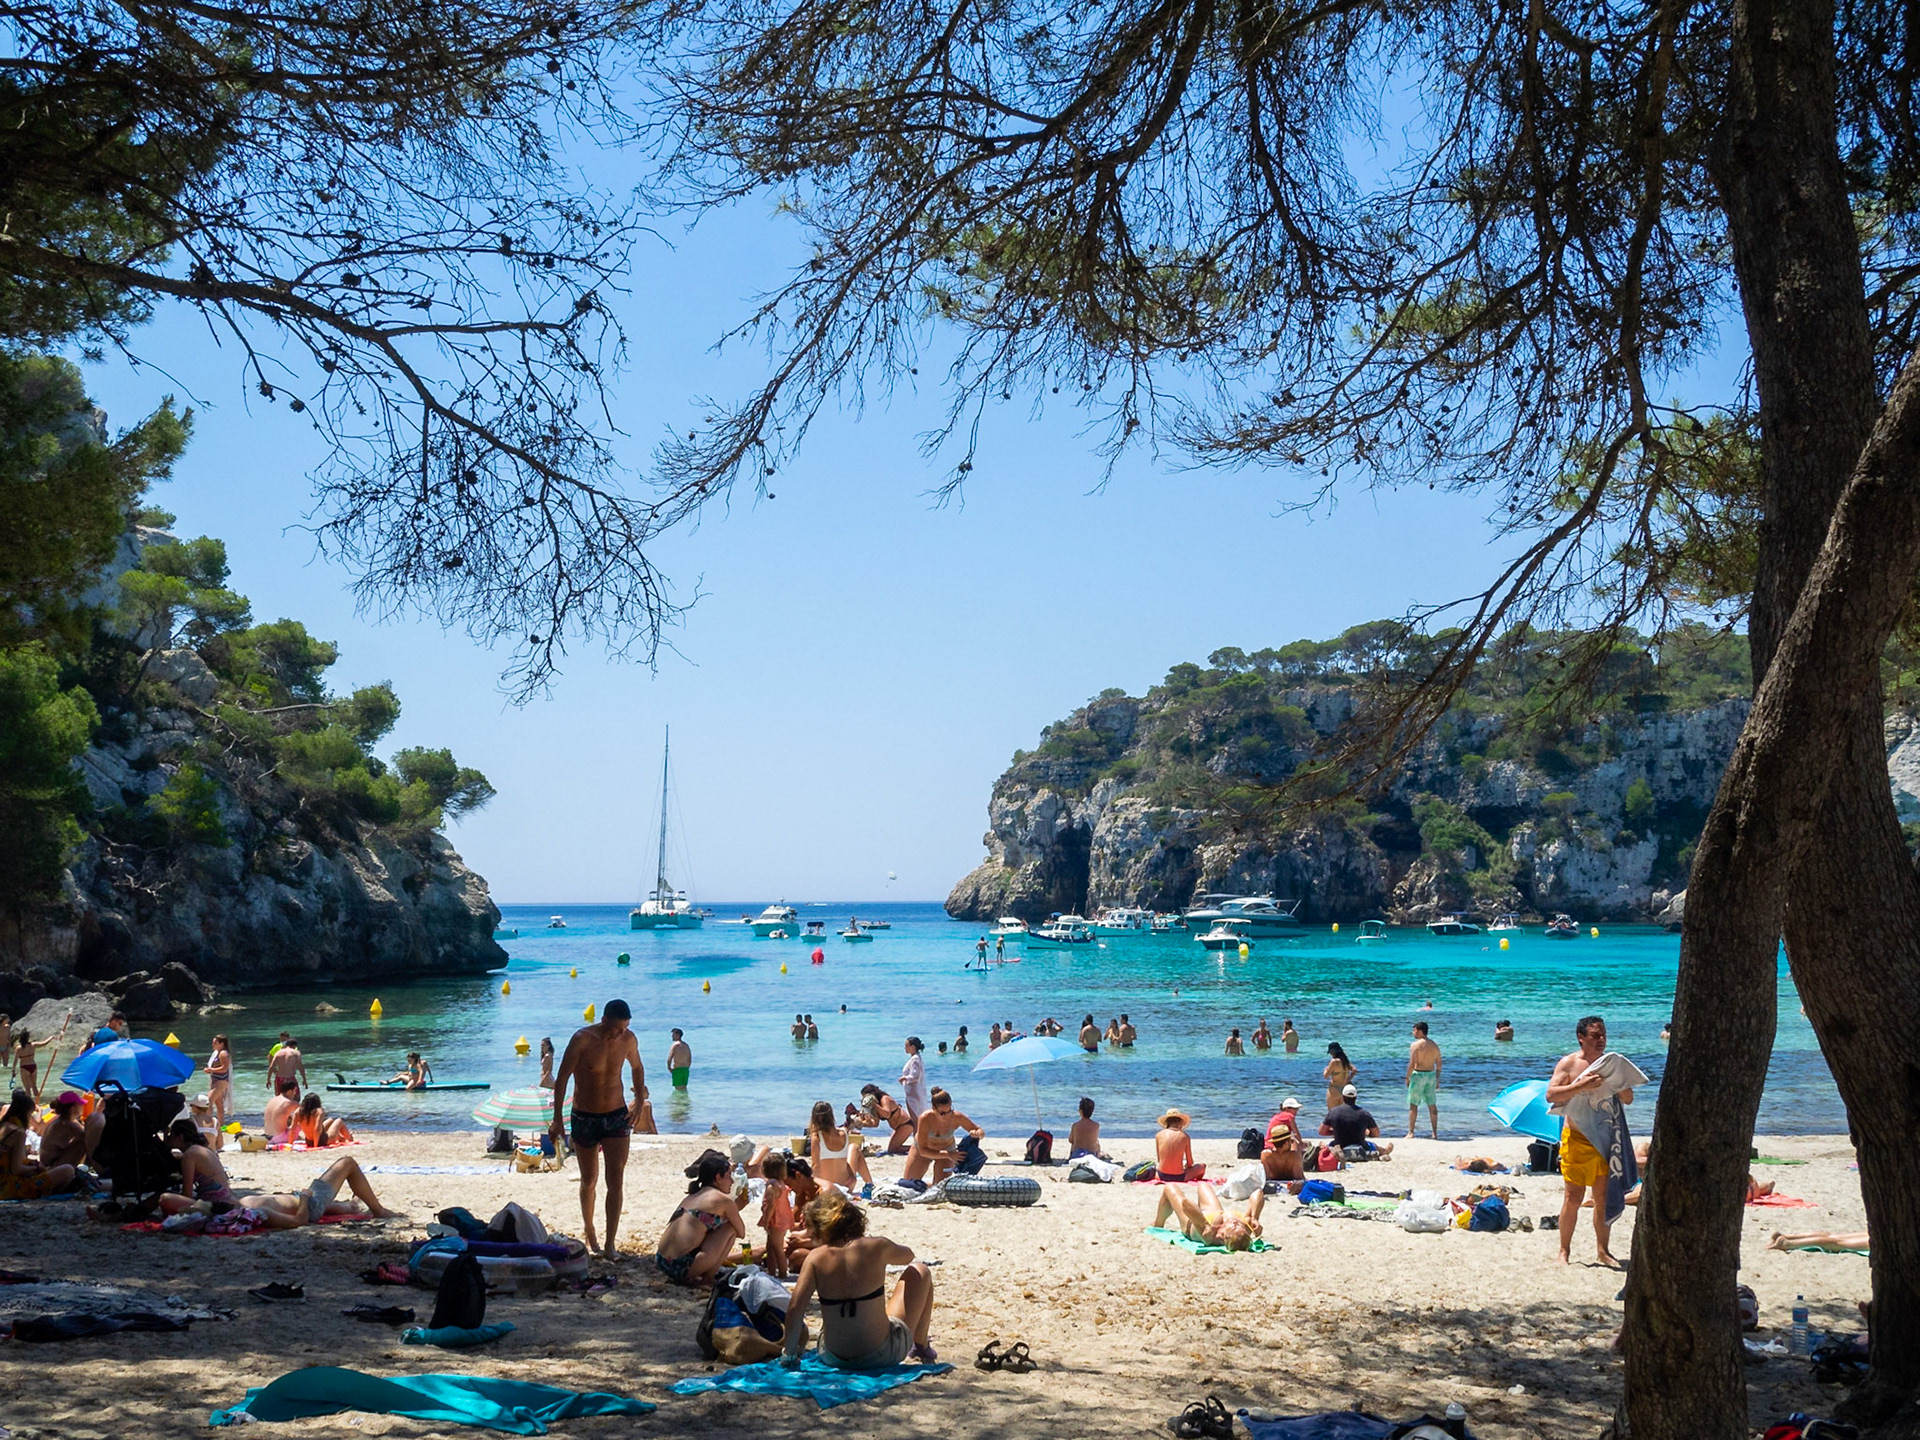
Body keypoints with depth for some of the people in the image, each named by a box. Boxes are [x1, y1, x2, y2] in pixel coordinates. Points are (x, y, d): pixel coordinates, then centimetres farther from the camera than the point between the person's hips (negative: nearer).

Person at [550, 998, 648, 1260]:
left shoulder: (628, 1039, -5)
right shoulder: (582, 1039, -17)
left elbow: (637, 1068, 16)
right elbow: (561, 1079, -13)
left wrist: (640, 1101, 7)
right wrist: (557, 1118, -16)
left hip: (617, 1116, 2)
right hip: (585, 1118, -2)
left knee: (616, 1180, -9)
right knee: (589, 1181, 11)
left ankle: (610, 1244, -9)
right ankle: (590, 1236, 31)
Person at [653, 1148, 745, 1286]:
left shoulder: (691, 1197, 22)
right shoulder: (723, 1200, 1)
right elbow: (741, 1233, 13)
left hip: (661, 1263, 8)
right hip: (683, 1268, -8)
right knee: (730, 1228, 9)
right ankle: (707, 1278, 5)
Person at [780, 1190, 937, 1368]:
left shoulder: (816, 1258, -10)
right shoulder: (875, 1247, -10)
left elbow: (794, 1309, -16)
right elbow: (908, 1255, 14)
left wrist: (790, 1355, -4)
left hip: (834, 1359, 2)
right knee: (919, 1273, 19)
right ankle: (921, 1347, 38)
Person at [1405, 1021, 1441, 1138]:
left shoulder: (1415, 1045, -11)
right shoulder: (1434, 1045, 7)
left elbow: (1412, 1064, -16)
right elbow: (1439, 1064, 10)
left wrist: (1407, 1078, -6)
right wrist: (1437, 1079, 17)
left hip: (1418, 1074, -6)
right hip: (1431, 1075, 6)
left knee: (1413, 1105, 1)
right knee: (1432, 1105, 11)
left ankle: (1410, 1133, -1)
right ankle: (1435, 1133, 13)